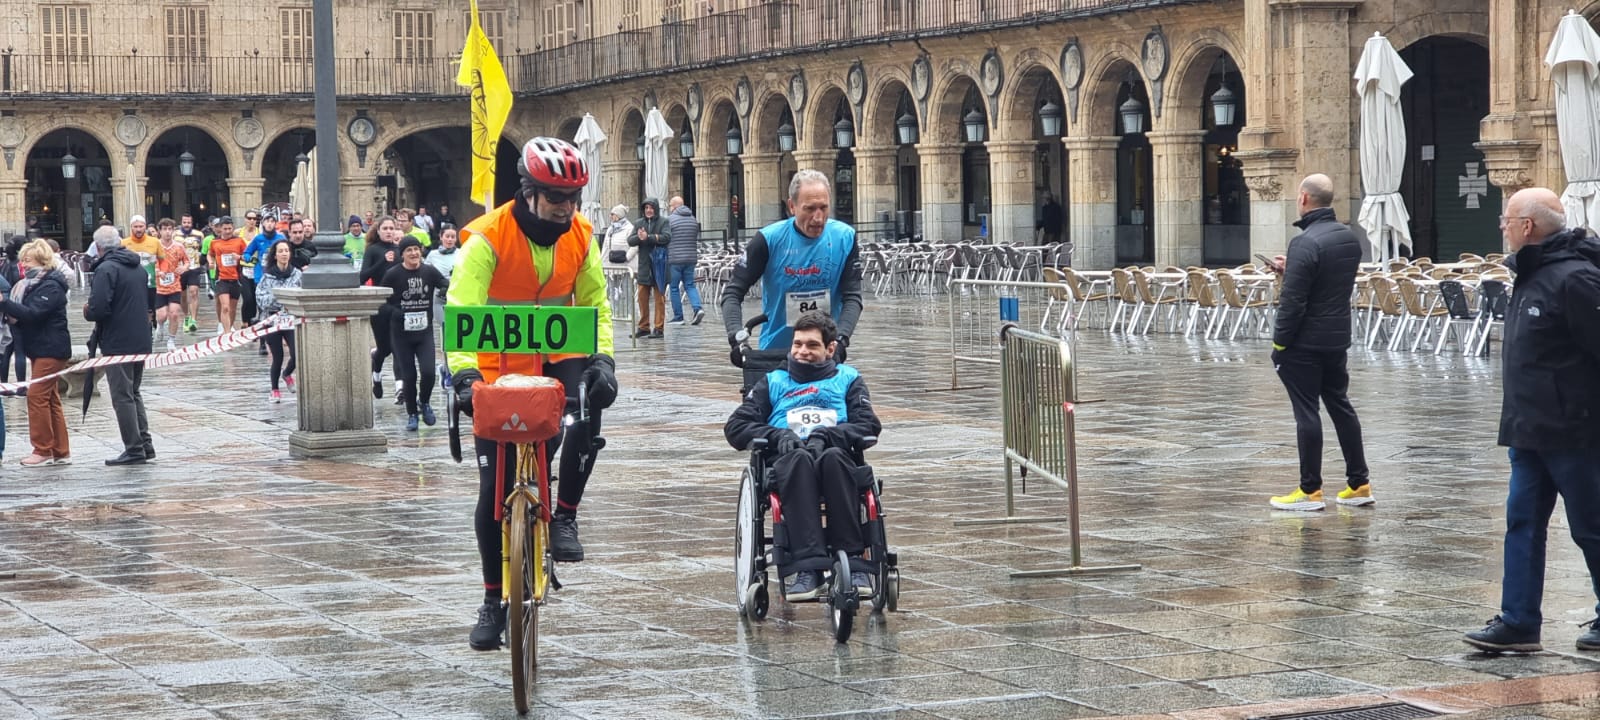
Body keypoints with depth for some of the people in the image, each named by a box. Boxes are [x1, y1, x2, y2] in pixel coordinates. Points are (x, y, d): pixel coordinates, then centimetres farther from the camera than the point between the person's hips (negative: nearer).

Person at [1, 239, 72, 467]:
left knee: (37, 395, -10)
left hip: (51, 349, -10)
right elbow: (27, 314, 17)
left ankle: (43, 450, -5)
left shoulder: (51, 287, -15)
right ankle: (61, 452, 15)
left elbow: (33, 313, -26)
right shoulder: (33, 284, 14)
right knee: (50, 399, 11)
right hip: (40, 348, 10)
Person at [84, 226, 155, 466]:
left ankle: (134, 450, -1)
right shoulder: (138, 268, 12)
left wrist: (87, 312, -3)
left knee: (123, 397, -2)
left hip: (117, 343, -8)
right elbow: (148, 303, 21)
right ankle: (144, 443, 17)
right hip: (141, 341, 8)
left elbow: (98, 308, -23)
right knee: (134, 393, 18)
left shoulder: (106, 269, -15)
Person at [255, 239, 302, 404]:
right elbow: (260, 299, -4)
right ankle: (275, 390, 21)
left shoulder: (297, 274, 2)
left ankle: (287, 374, 24)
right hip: (272, 320, -1)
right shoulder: (267, 276, 2)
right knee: (278, 357, 1)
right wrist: (274, 296, -17)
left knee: (297, 354, -10)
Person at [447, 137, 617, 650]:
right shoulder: (488, 238, -21)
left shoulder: (579, 235, -7)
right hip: (500, 367, -2)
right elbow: (462, 310, -29)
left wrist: (602, 359, -17)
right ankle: (493, 601, 14)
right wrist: (464, 373, -43)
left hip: (556, 356, 2)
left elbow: (594, 303, 0)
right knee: (494, 489, -1)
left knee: (587, 404, -33)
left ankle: (564, 516, -15)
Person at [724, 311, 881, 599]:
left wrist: (826, 436, -11)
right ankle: (806, 567, -51)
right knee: (799, 457, -37)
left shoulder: (848, 379, 25)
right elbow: (736, 427, 15)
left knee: (833, 455, -37)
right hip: (787, 467, 0)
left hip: (836, 465, 0)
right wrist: (777, 435, -5)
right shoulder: (773, 382, 28)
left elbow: (869, 426, 7)